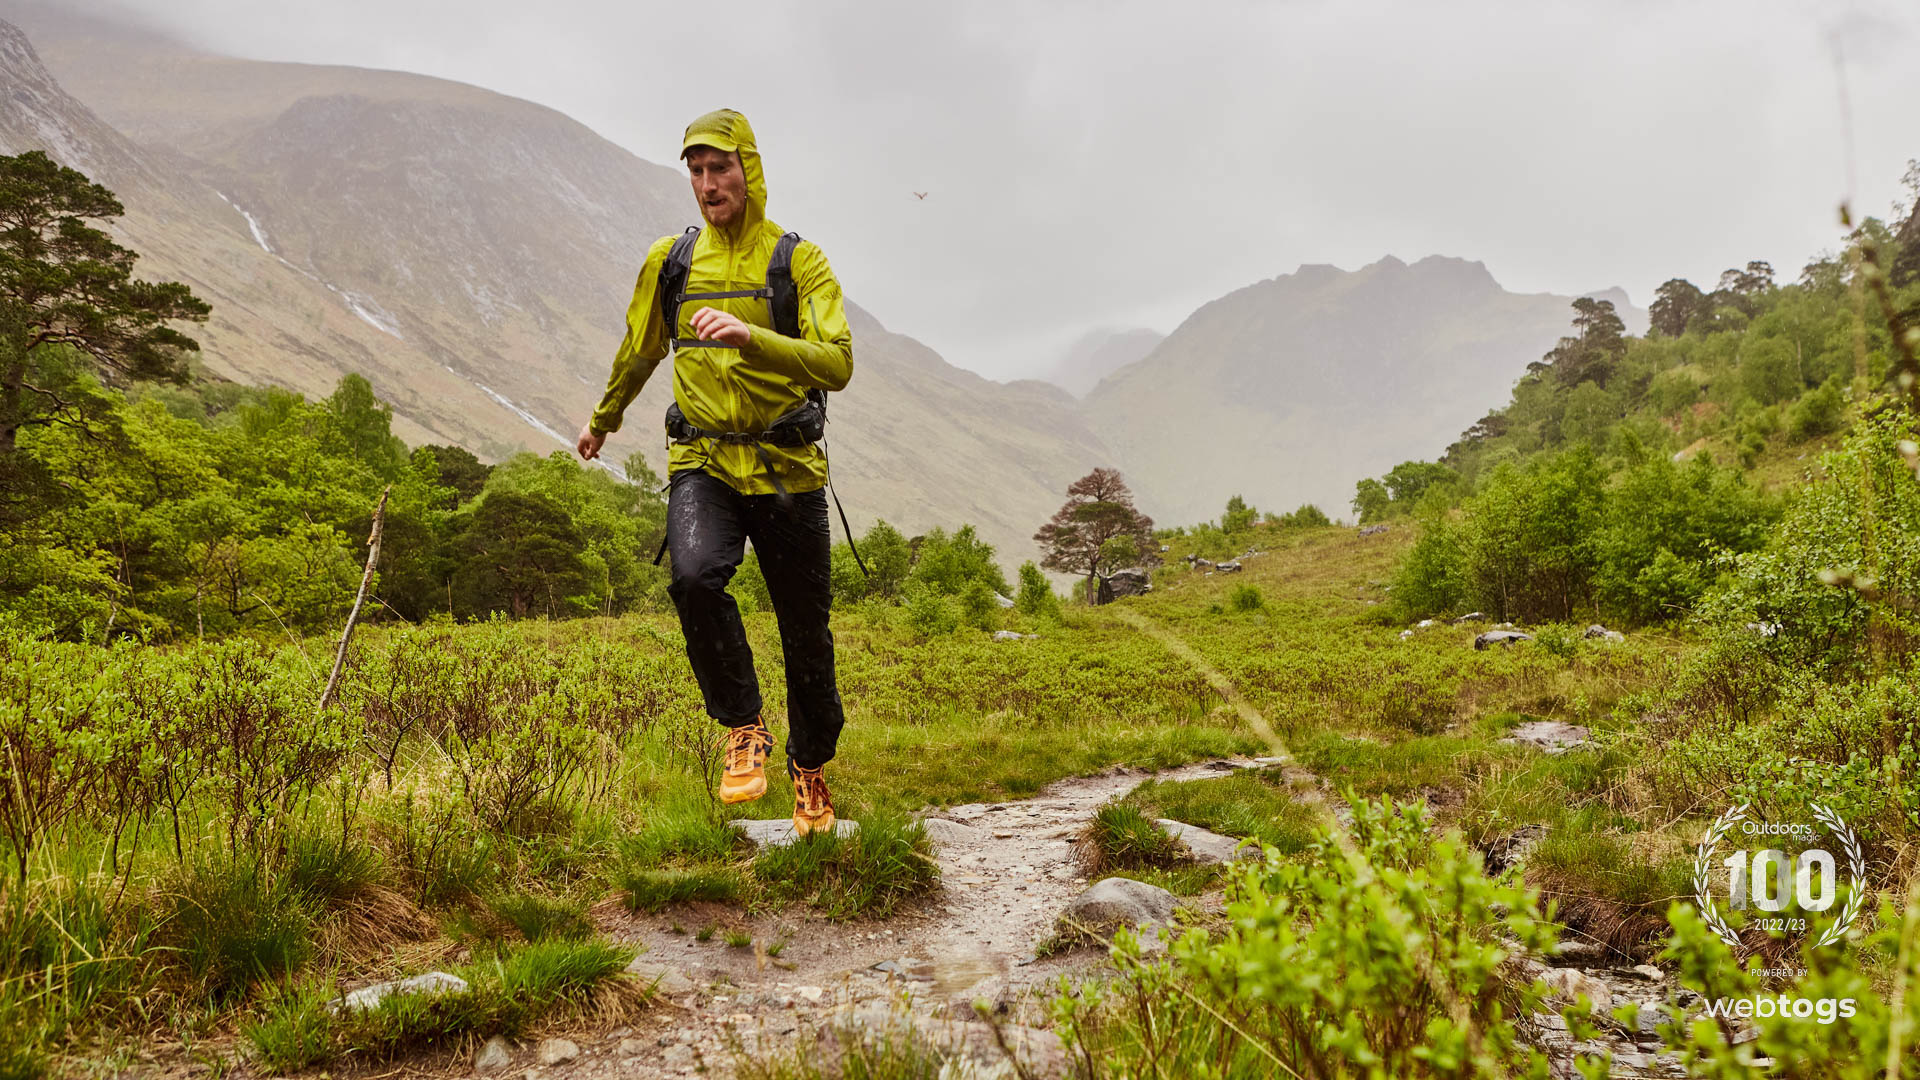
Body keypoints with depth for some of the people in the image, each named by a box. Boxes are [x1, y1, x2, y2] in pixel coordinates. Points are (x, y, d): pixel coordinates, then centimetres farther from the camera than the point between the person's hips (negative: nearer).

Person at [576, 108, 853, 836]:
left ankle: (810, 768, 33)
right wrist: (604, 419, 37)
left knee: (806, 633, 7)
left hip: (787, 469, -1)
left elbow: (837, 365, -16)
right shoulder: (669, 259, 7)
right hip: (702, 464, 1)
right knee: (695, 577, -30)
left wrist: (750, 335, -30)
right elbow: (639, 350, 24)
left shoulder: (800, 261, -3)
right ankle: (744, 730, -8)